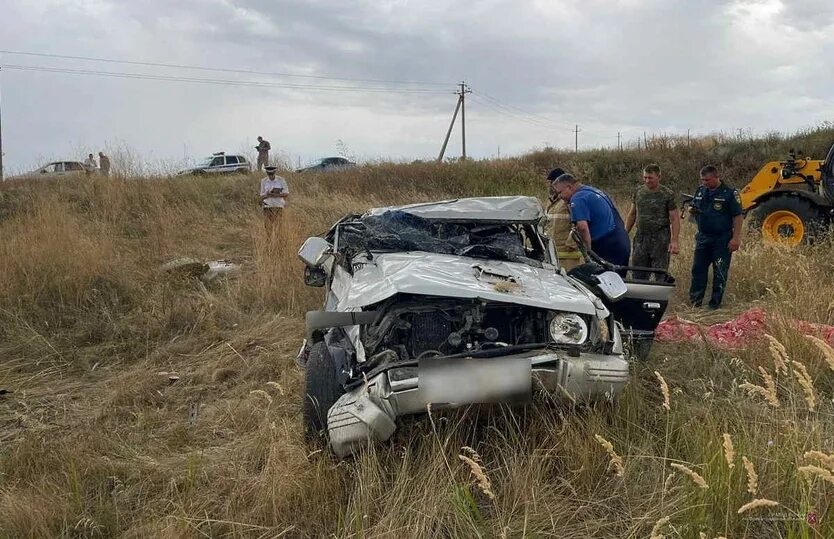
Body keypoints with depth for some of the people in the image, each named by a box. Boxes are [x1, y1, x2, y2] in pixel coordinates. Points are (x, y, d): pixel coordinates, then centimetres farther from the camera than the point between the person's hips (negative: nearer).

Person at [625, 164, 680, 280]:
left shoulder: (667, 194, -4)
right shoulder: (638, 192, 9)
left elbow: (675, 219, -6)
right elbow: (632, 214, 17)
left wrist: (674, 241, -14)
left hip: (660, 239, -4)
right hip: (640, 237, 4)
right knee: (638, 274, 6)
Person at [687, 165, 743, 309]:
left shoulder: (729, 193, -9)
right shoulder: (700, 191, 8)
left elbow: (738, 217, -10)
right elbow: (694, 209, 21)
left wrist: (735, 238, -16)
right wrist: (692, 211, -5)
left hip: (722, 239, -5)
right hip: (703, 237, 5)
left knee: (720, 272, 3)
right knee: (698, 269, 8)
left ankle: (715, 303, 12)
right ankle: (694, 301, 16)